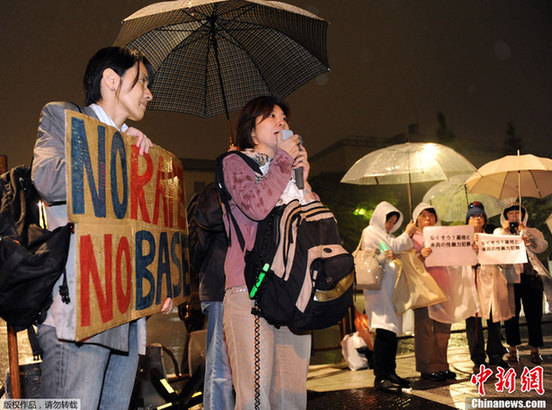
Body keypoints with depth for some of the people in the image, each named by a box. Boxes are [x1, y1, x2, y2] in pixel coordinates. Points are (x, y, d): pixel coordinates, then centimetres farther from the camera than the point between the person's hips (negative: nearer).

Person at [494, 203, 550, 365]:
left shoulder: (532, 232, 19)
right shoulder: (499, 232, 17)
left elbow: (542, 246, -1)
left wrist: (526, 231, -6)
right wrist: (504, 230, -1)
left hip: (531, 277, 1)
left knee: (534, 314, -1)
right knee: (511, 314, -2)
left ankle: (535, 350, 7)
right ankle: (512, 350, 6)